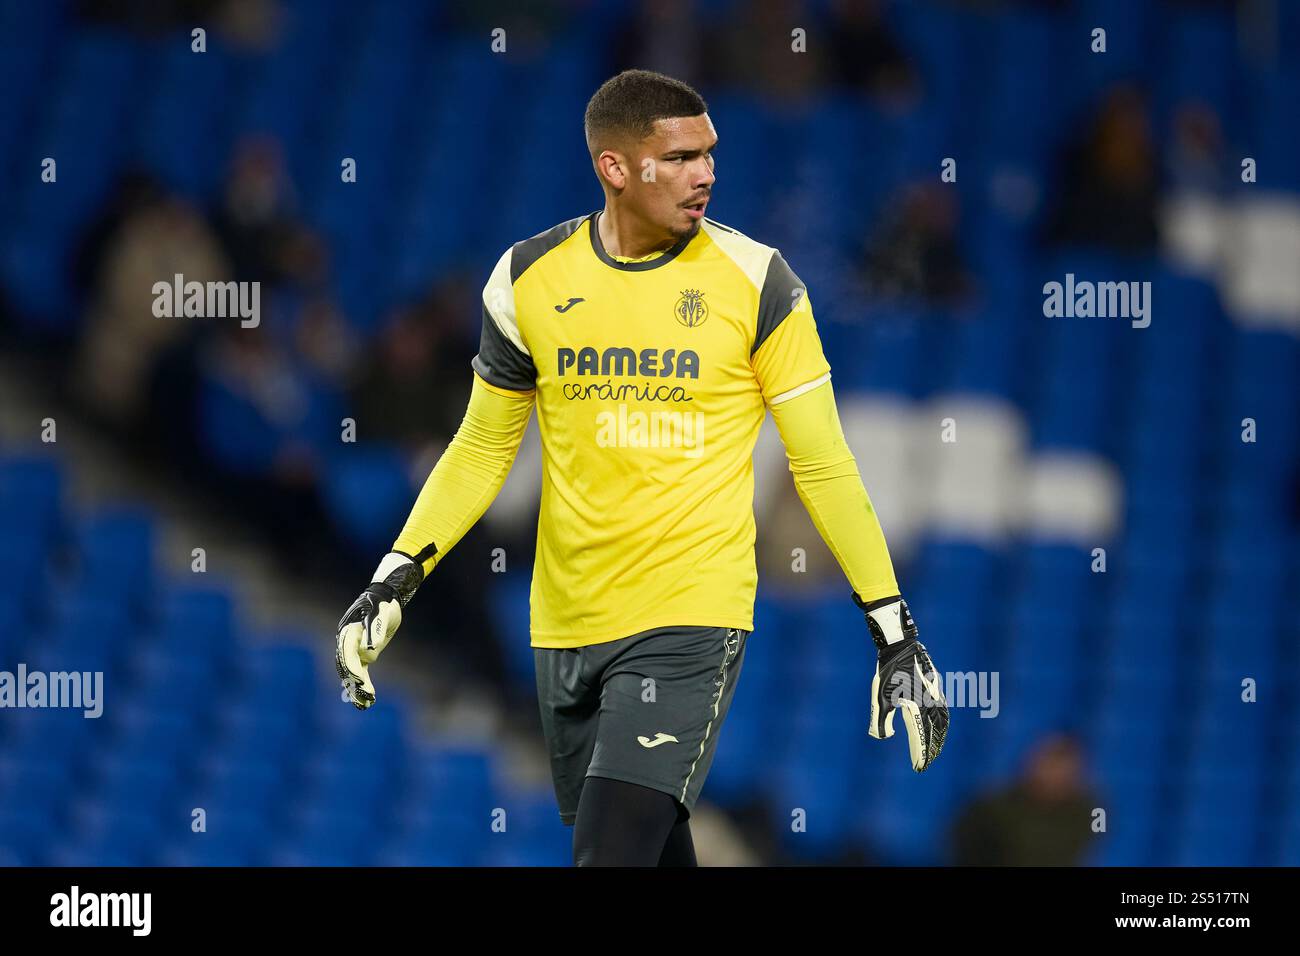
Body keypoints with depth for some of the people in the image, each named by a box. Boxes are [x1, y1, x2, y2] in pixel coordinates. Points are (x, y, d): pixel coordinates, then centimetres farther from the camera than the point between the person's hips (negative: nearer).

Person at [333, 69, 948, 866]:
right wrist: (397, 577, 1)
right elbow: (482, 452, 13)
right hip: (567, 623, 4)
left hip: (691, 623, -4)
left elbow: (823, 465, 0)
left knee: (614, 852, -18)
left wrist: (896, 633, -3)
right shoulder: (529, 279, 2)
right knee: (657, 853, 10)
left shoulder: (755, 280, -5)